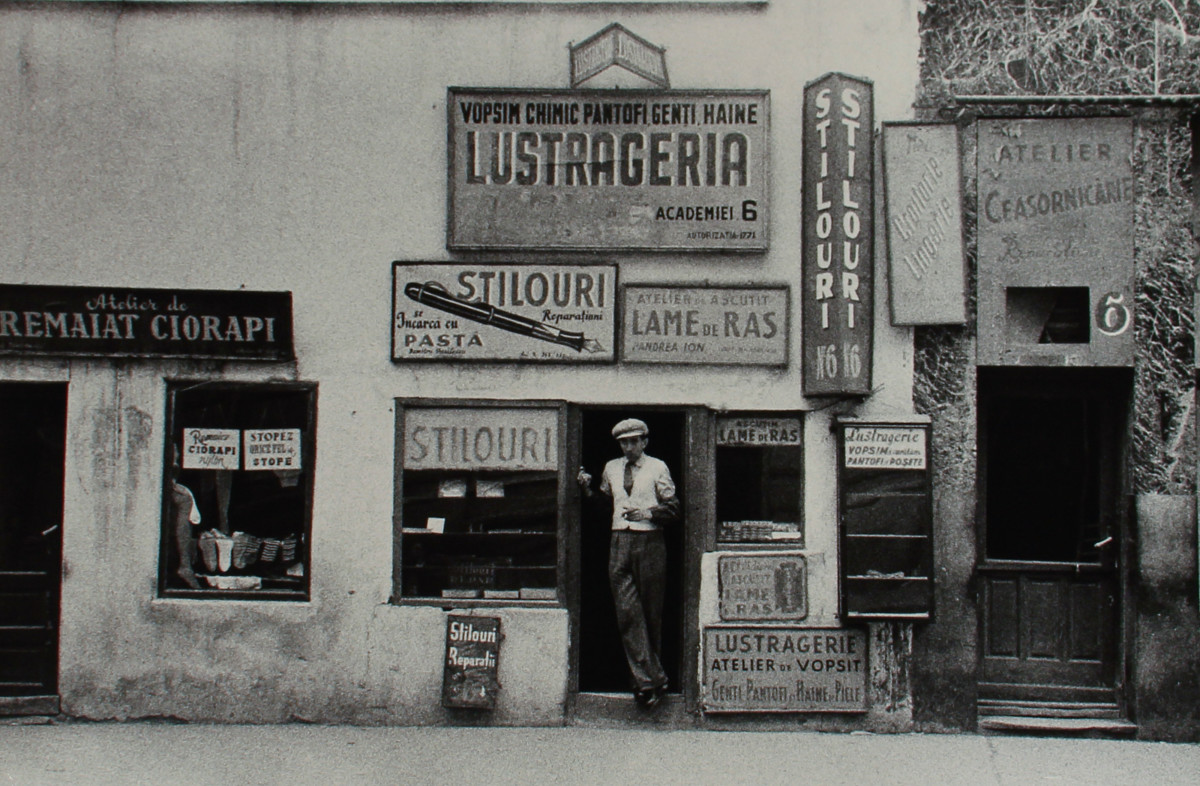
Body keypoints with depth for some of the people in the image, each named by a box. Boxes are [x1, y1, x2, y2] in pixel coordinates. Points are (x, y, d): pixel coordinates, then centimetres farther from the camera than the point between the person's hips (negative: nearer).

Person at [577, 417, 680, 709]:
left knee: (651, 612, 4)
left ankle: (649, 678, 18)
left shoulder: (657, 468, 4)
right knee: (627, 612, -7)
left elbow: (673, 507, 2)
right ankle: (647, 680, -7)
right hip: (620, 542, 3)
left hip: (650, 542, -3)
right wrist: (587, 488, 6)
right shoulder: (611, 469, 16)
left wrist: (648, 513, -13)